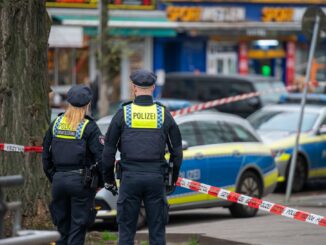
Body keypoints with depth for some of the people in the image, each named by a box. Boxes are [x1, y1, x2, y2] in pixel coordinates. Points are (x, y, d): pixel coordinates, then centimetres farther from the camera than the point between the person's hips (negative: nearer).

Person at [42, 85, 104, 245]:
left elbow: (46, 155, 12)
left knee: (62, 227, 14)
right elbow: (101, 156, -13)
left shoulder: (56, 124, 7)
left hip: (59, 179, 5)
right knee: (78, 227, -1)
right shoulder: (89, 127, -9)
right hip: (81, 181, -5)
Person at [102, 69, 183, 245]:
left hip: (130, 177, -1)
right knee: (157, 230, 5)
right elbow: (177, 150, 7)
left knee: (126, 230, 4)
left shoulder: (123, 113, -1)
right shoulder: (163, 114, 3)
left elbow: (108, 150, 2)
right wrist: (173, 179, 20)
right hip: (156, 177, 1)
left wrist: (109, 179, 13)